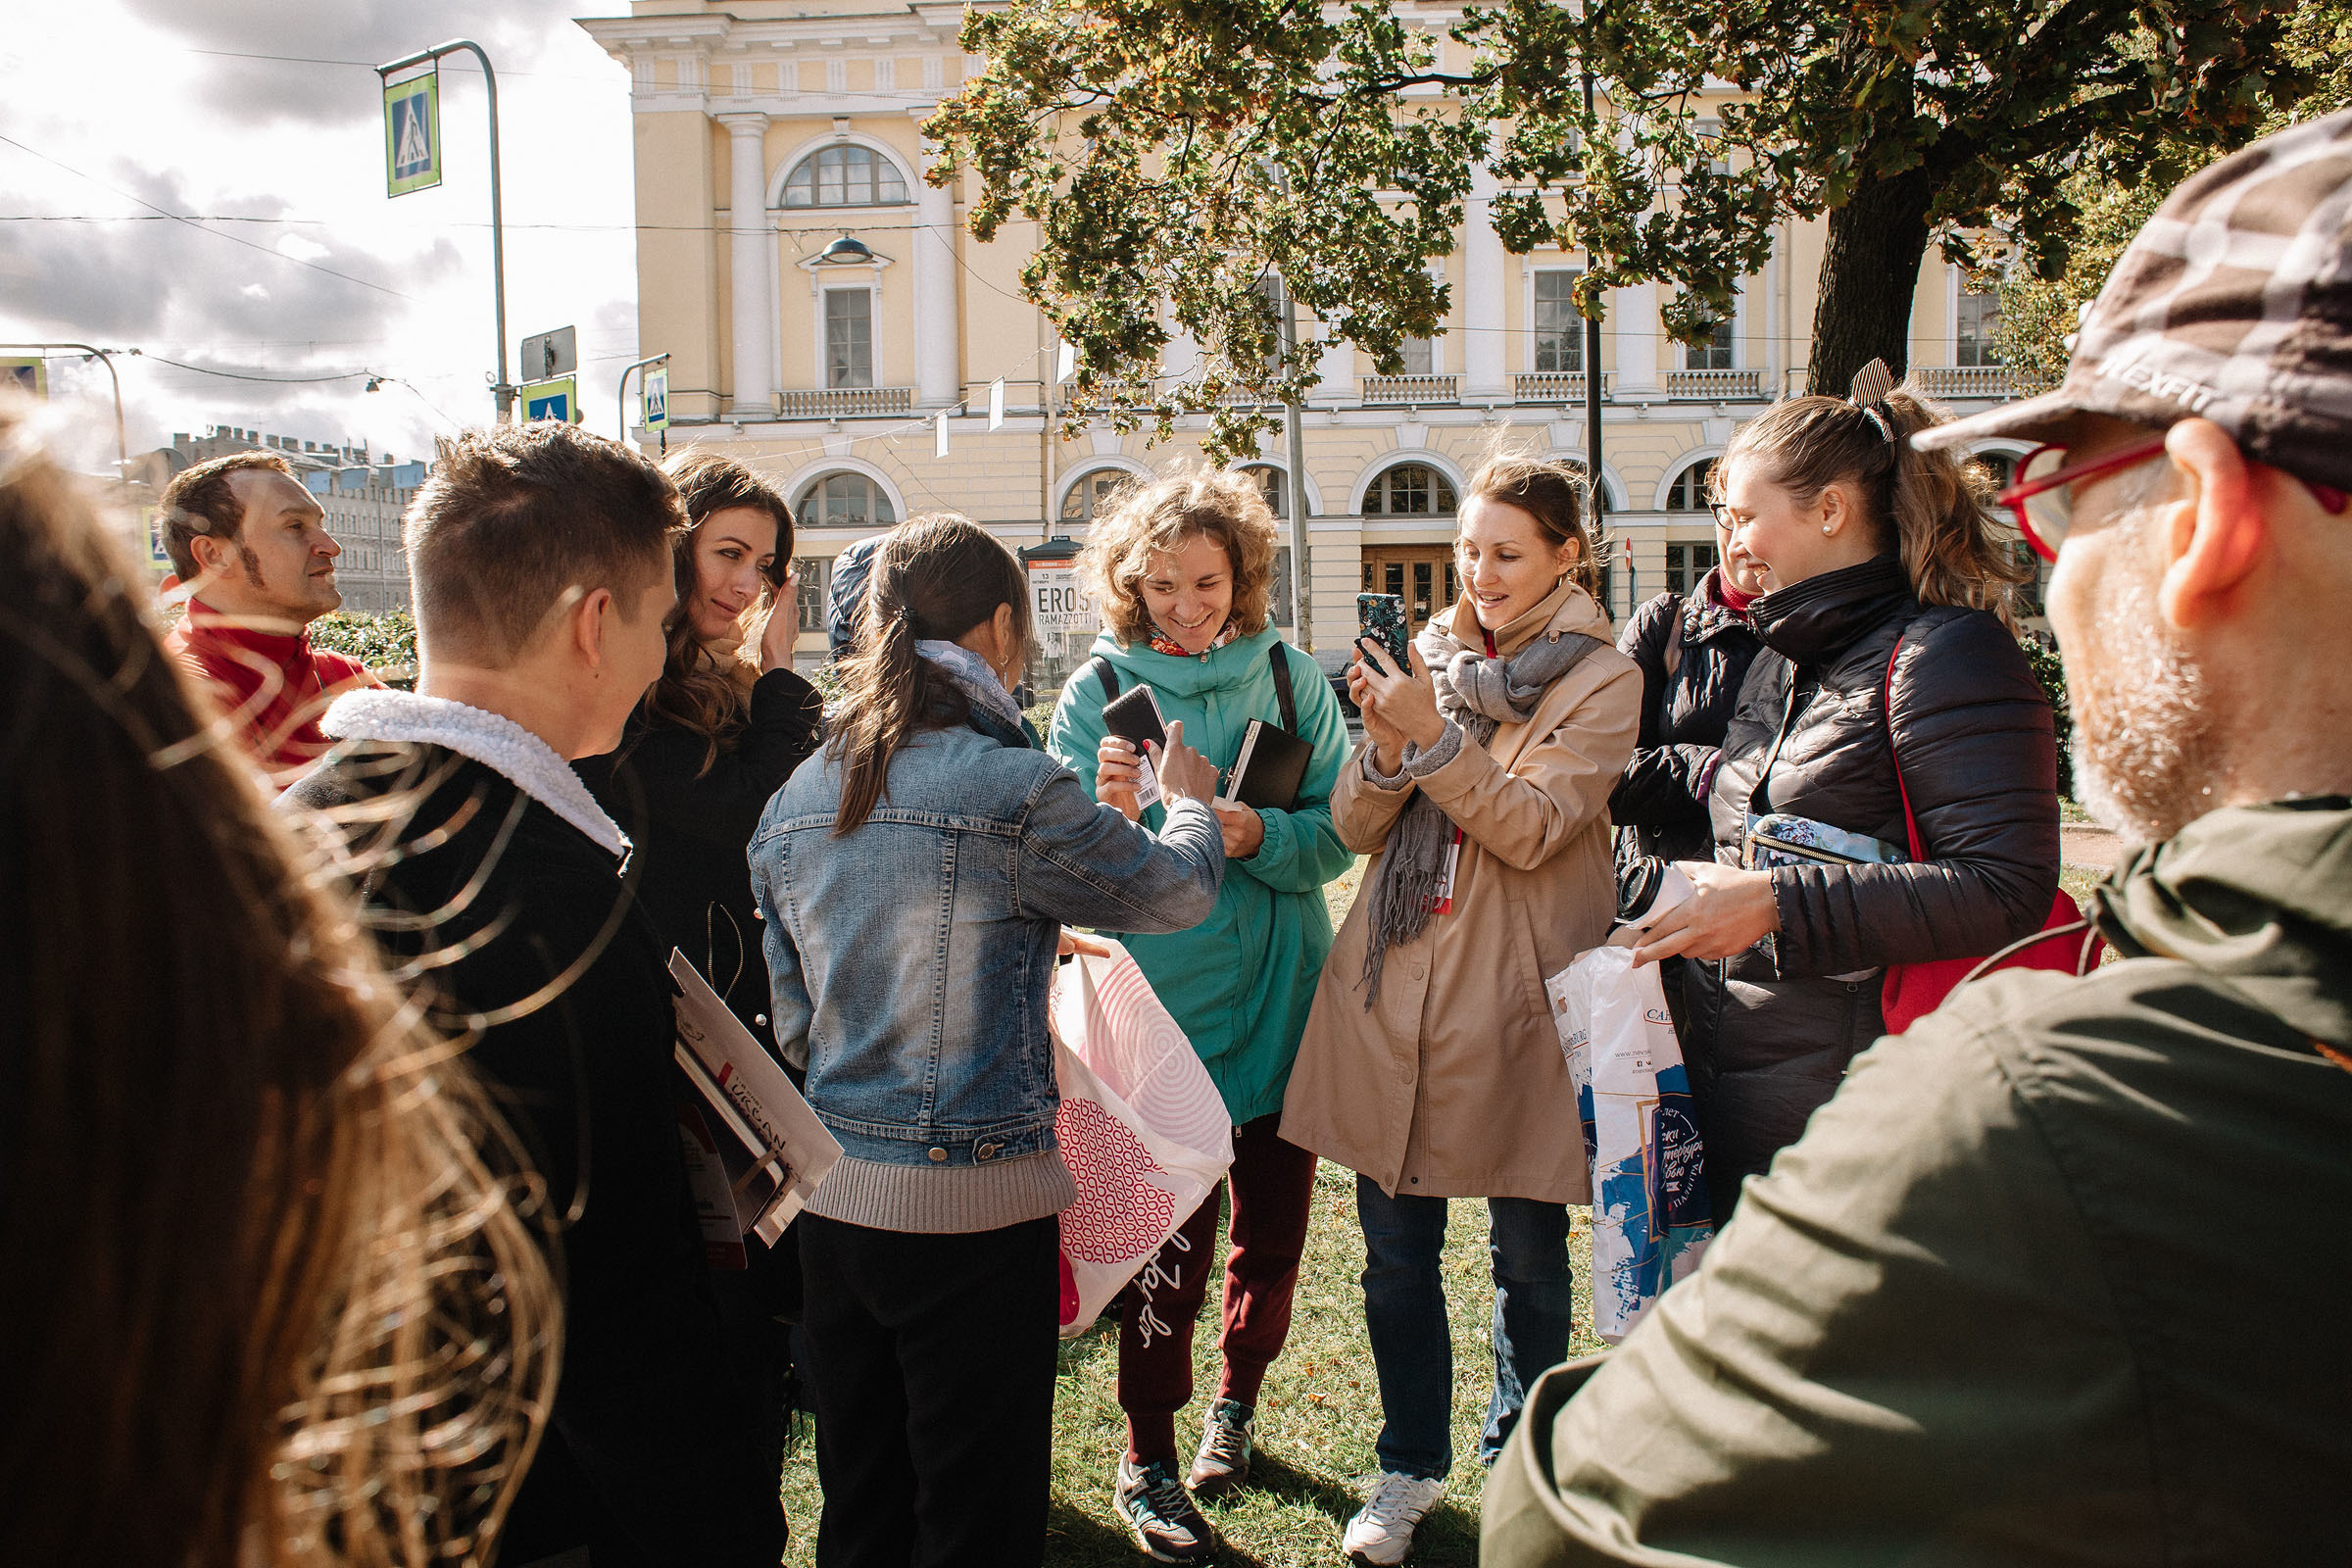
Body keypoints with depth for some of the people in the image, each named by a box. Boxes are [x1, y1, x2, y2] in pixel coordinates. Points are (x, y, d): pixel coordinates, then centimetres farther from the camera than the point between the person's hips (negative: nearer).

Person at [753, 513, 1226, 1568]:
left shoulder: (792, 805, 3)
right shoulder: (1015, 792, -16)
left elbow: (794, 1020, 10)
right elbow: (1176, 891, -2)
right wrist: (1191, 802, 19)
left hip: (832, 1194, 6)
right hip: (973, 1202, -6)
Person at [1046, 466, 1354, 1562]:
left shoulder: (1290, 679, 1)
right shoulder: (1097, 690, -3)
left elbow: (1338, 835, -1)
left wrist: (1259, 836, -21)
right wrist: (1114, 817, -27)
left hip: (1282, 997, 3)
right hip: (1163, 1006, -2)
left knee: (1276, 1222, 14)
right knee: (1169, 1236, 0)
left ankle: (1238, 1396, 41)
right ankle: (1148, 1463, 20)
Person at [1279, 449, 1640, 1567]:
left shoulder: (1601, 680, -2)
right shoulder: (1432, 657, 10)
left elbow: (1532, 830, -14)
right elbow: (1356, 828, 4)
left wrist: (1433, 735, -23)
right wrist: (1386, 745, -14)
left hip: (1513, 999, -3)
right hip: (1393, 990, 4)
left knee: (1528, 1259, 12)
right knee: (1395, 1253, 11)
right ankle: (1411, 1469, 31)